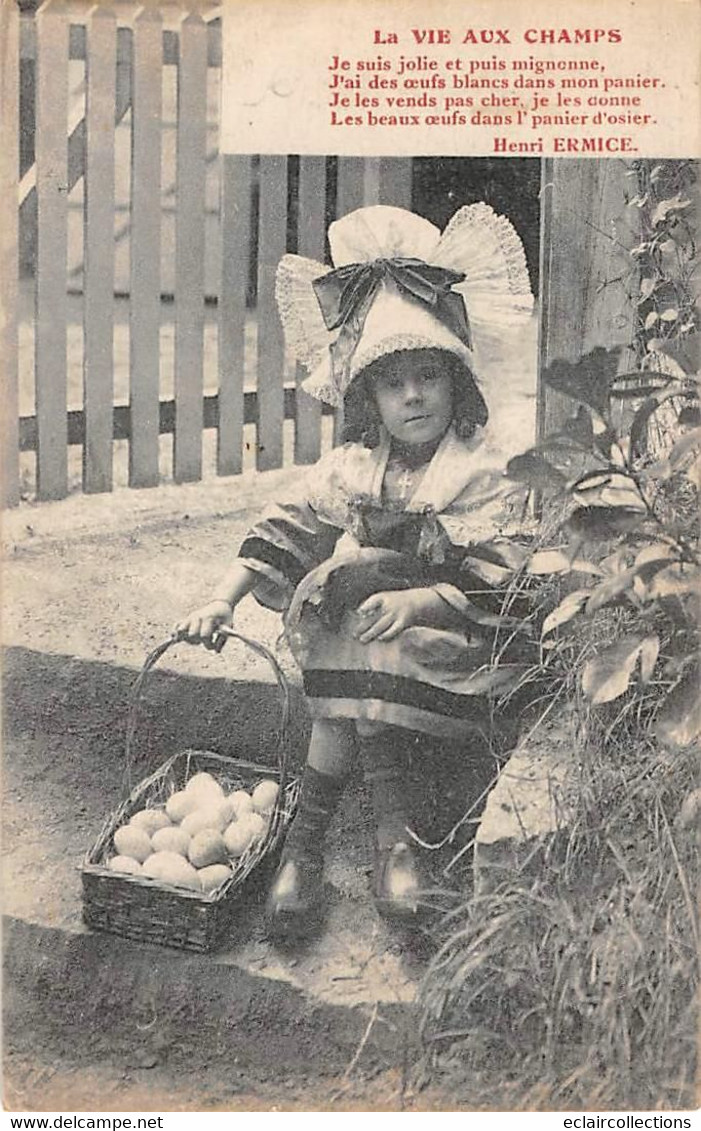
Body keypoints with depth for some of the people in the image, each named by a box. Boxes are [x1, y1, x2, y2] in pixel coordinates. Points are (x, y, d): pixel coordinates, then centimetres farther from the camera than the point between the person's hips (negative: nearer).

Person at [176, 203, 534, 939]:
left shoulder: (481, 469, -6)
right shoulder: (351, 468, 6)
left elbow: (489, 587, -13)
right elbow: (280, 533, 5)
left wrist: (416, 603, -27)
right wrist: (221, 601, -6)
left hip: (443, 642, -3)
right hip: (348, 631, 3)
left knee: (381, 647, -33)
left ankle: (307, 834, -27)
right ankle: (391, 824, -24)